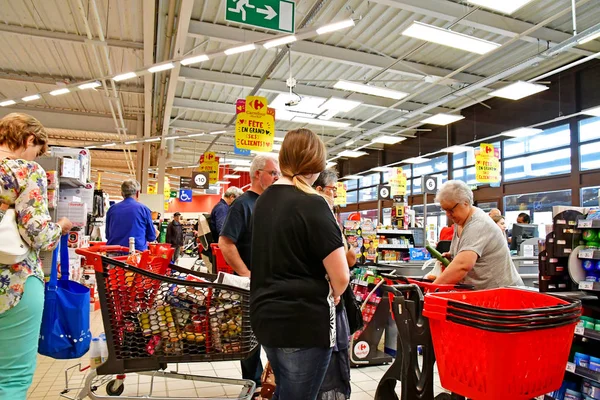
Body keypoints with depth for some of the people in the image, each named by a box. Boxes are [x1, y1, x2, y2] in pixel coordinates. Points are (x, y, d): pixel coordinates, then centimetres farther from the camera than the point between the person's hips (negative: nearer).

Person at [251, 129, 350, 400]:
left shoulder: (263, 200, 7)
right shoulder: (312, 204, -17)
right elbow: (341, 276, -19)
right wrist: (333, 295, 2)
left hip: (266, 315, 8)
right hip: (304, 322, -8)